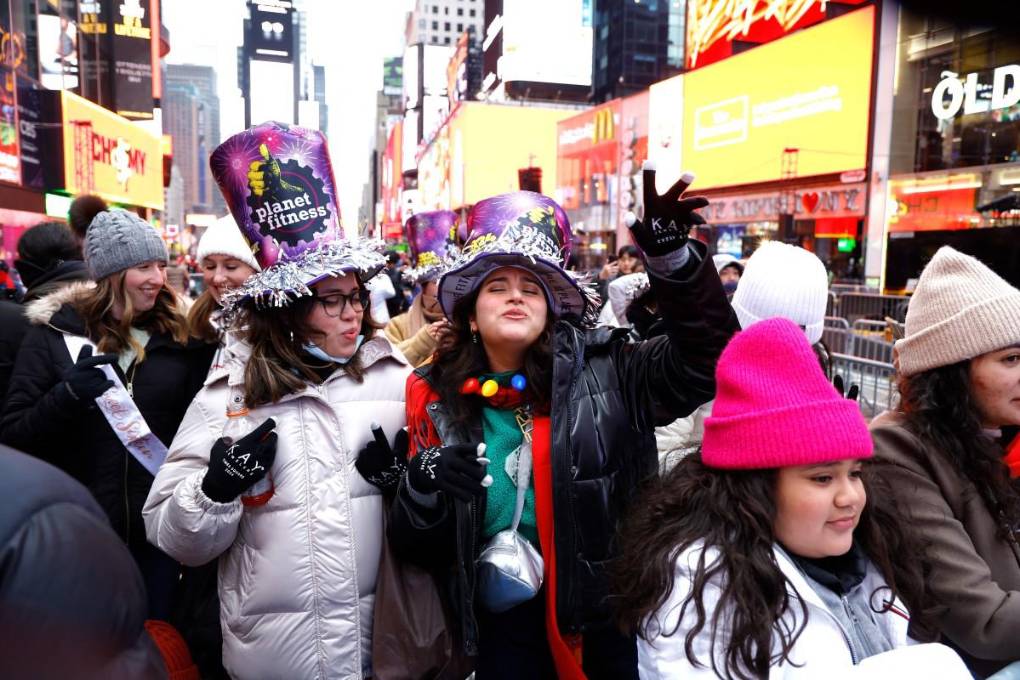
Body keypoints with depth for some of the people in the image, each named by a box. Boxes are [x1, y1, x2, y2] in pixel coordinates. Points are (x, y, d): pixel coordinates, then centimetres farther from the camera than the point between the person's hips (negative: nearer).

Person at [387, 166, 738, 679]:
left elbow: (705, 355, -17)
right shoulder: (438, 397, -5)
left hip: (609, 618, -1)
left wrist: (672, 256, -30)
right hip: (502, 626, 1)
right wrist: (422, 485, -23)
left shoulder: (603, 372, -11)